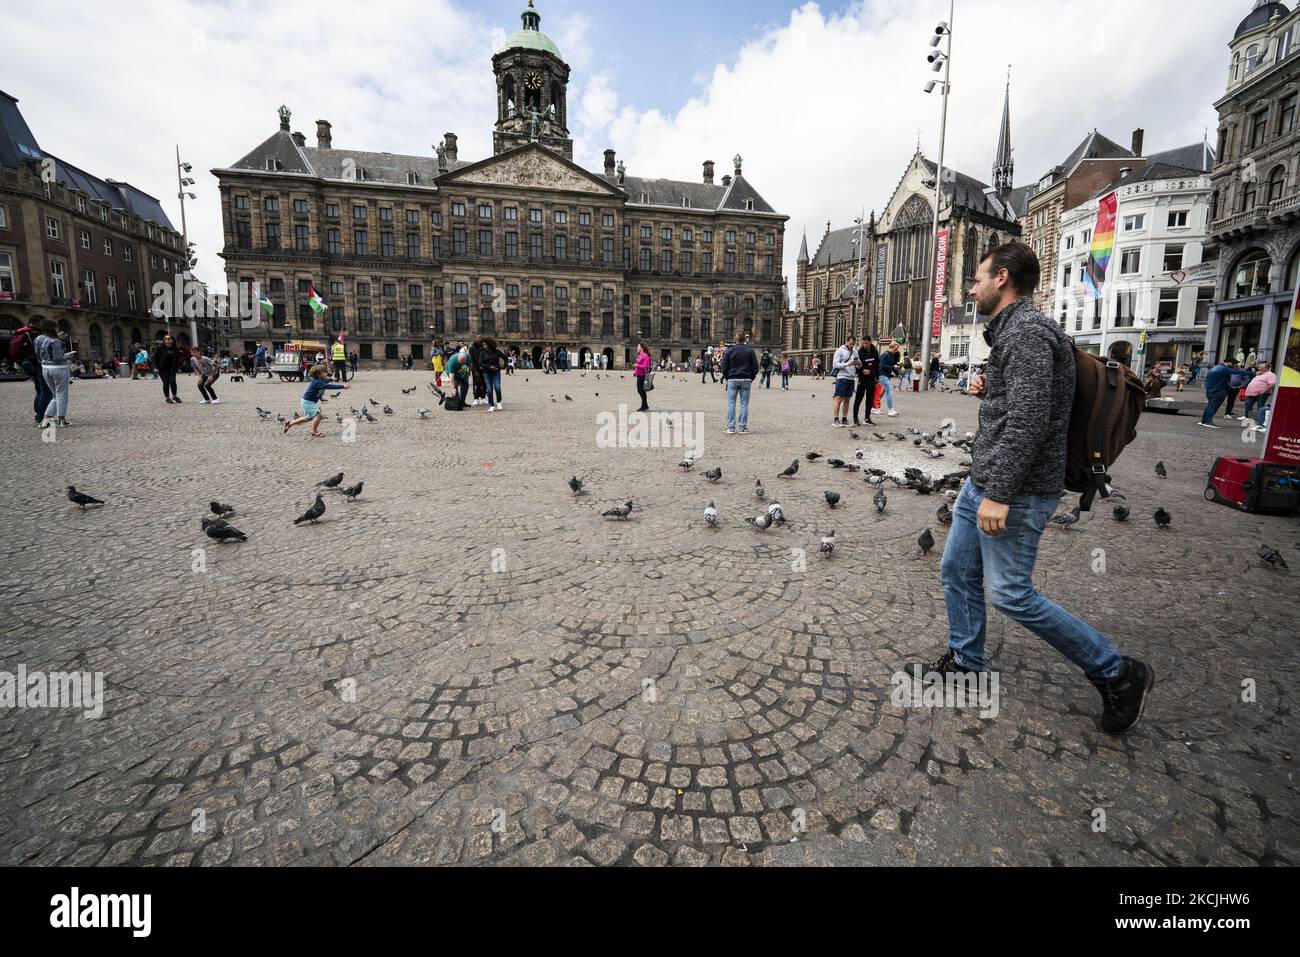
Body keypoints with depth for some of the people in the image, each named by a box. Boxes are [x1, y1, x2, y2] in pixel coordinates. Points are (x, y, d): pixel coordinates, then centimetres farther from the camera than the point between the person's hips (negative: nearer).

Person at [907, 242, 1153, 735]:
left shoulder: (1027, 331, -17)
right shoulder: (1014, 330, 16)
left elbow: (1029, 421, -26)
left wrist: (999, 494, -27)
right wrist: (989, 391, 8)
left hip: (1014, 492, -10)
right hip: (983, 482, 10)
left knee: (1011, 594, -3)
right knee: (957, 571, 14)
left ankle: (1118, 673, 15)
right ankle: (963, 664, 29)